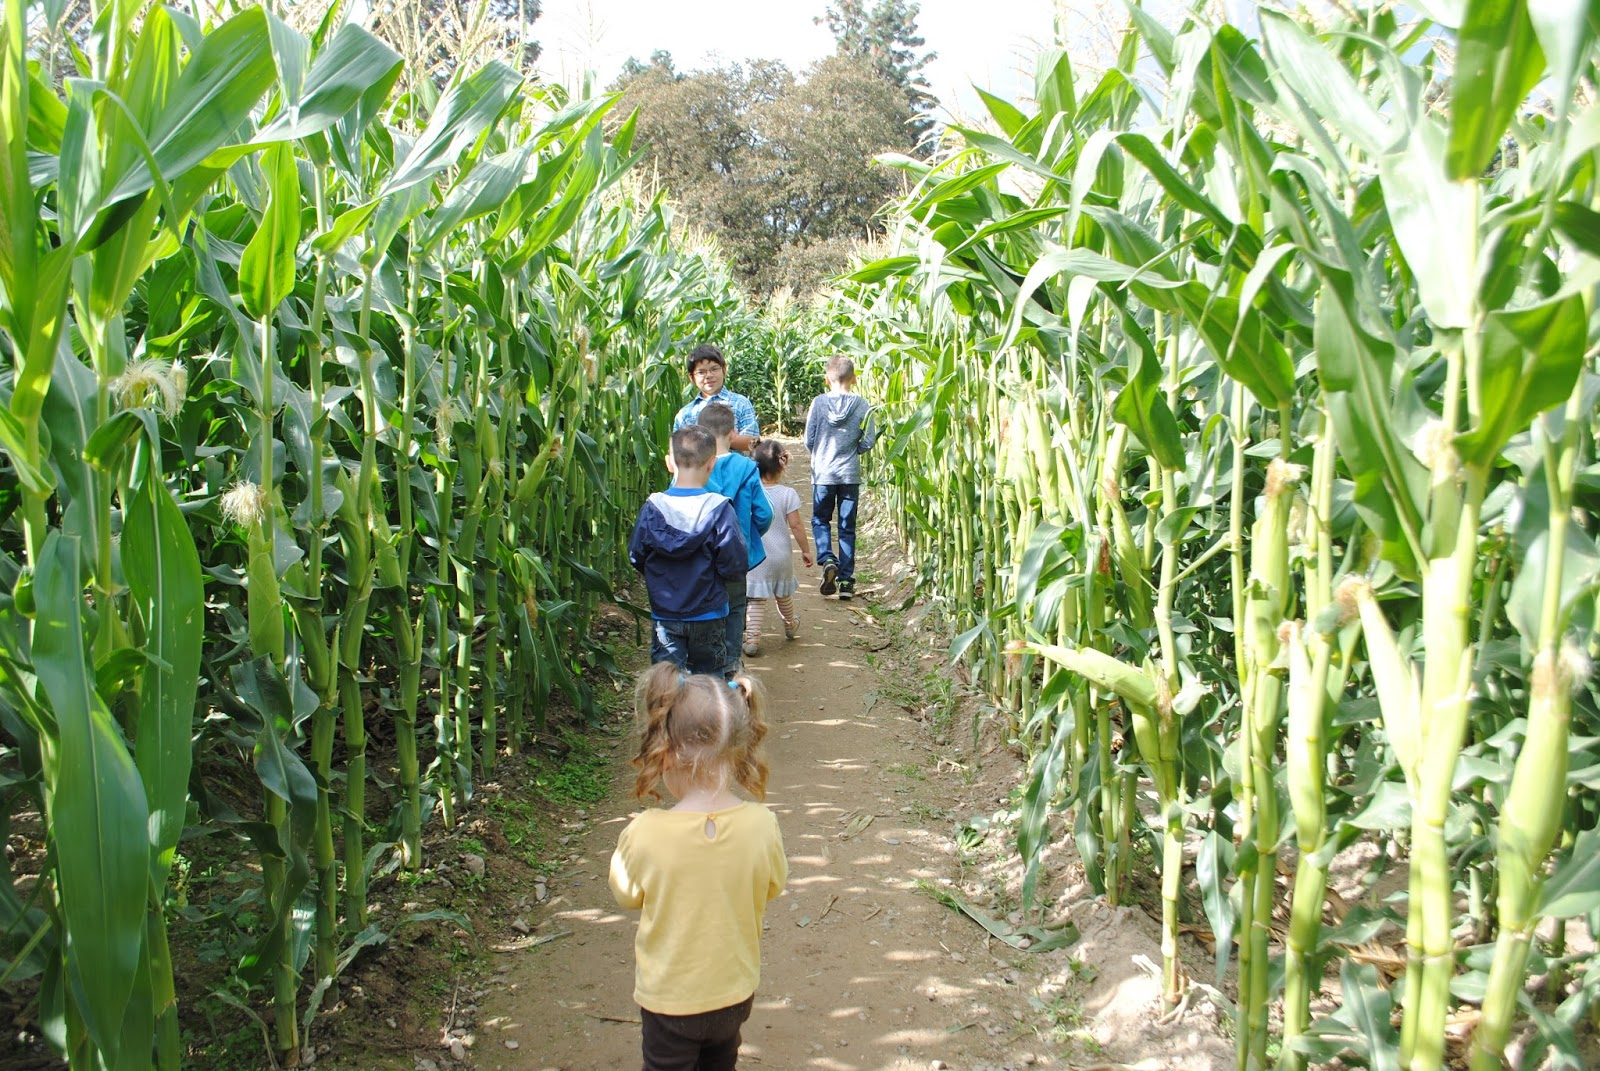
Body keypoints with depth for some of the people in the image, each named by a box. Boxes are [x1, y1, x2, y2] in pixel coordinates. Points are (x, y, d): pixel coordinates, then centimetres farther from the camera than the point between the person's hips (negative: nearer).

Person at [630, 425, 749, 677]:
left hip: (664, 616, 1)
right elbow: (736, 565, -16)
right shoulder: (719, 509, -17)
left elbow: (636, 557, 1)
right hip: (708, 616, -1)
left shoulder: (652, 507, -9)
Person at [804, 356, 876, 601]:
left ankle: (827, 559, -9)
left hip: (823, 473, -1)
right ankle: (846, 580, 10)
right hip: (850, 474, 1)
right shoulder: (862, 405, -6)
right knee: (847, 527, 10)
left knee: (820, 519, 16)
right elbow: (868, 442, -4)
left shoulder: (819, 403, -8)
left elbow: (809, 440, -4)